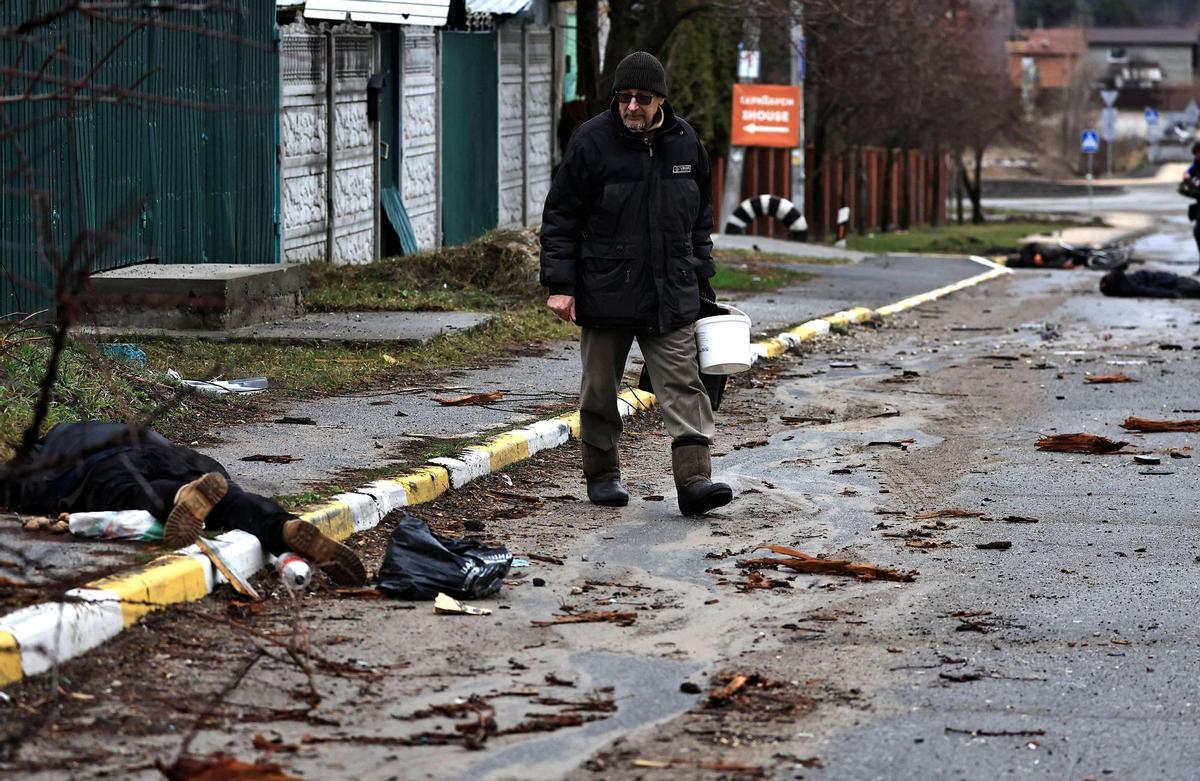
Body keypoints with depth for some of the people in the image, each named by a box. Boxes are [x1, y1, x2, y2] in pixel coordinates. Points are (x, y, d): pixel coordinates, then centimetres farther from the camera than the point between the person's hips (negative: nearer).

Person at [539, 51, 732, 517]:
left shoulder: (685, 142, 5)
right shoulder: (592, 141, -7)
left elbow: (700, 218, 18)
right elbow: (560, 218, -4)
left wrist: (701, 281, 16)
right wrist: (560, 284, -9)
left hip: (671, 297, 2)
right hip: (606, 294, -2)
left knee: (683, 386, -6)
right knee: (600, 389, 8)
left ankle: (693, 479, -11)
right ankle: (601, 473, 23)